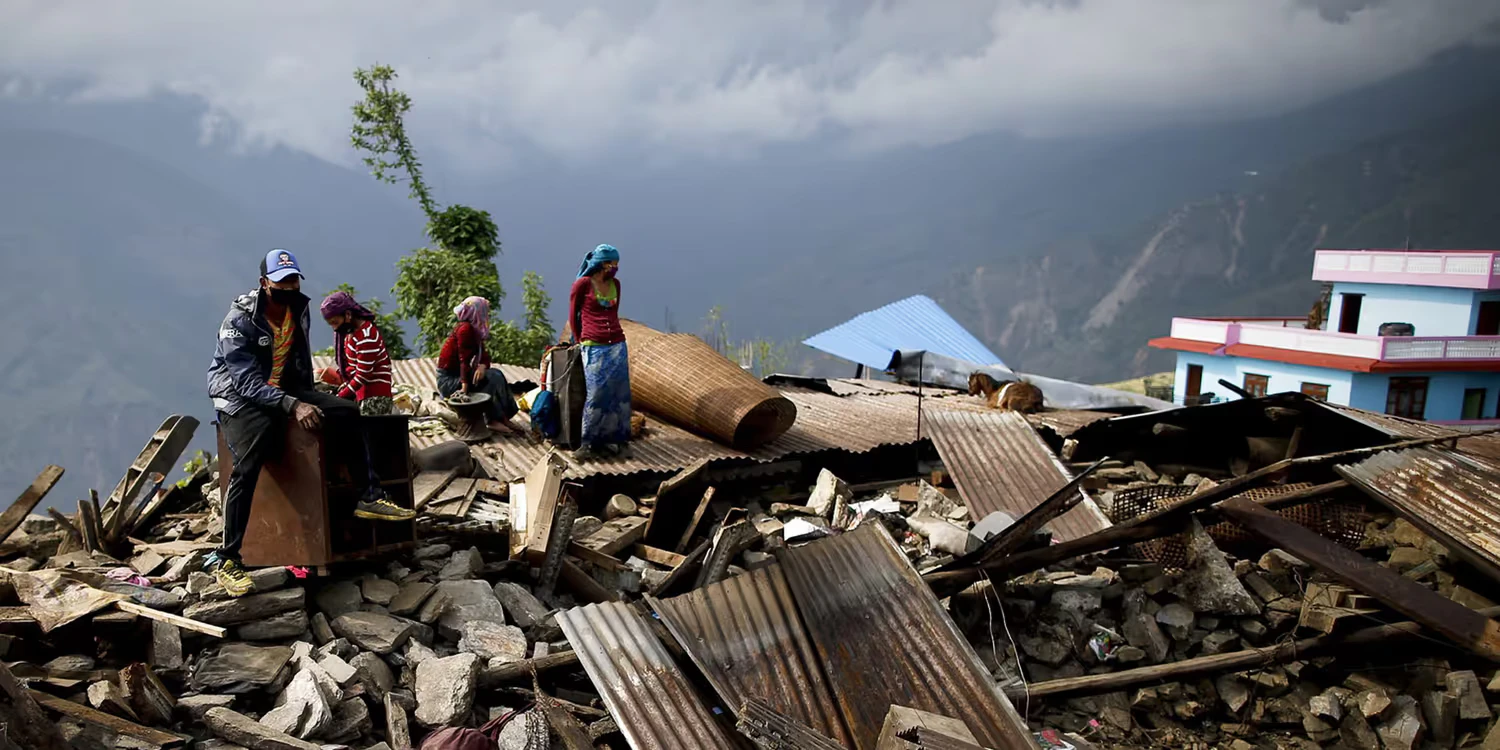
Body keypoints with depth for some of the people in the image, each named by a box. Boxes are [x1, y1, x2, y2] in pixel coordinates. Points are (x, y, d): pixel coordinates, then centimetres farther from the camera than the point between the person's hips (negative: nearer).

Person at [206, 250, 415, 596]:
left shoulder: (298, 309, 2)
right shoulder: (239, 320, -19)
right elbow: (248, 380, -26)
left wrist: (309, 400, 10)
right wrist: (293, 406, -35)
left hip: (284, 390, 7)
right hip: (238, 396, -7)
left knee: (348, 411, -7)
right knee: (250, 461, -31)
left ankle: (369, 498, -1)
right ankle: (225, 559, -26)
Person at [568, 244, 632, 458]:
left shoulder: (615, 284, 10)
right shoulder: (583, 284, -5)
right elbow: (573, 315, 4)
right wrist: (579, 341, 11)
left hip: (617, 345, 5)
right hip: (594, 348, -5)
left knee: (618, 392, 3)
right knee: (597, 393, -8)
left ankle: (612, 438, 13)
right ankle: (588, 441, 3)